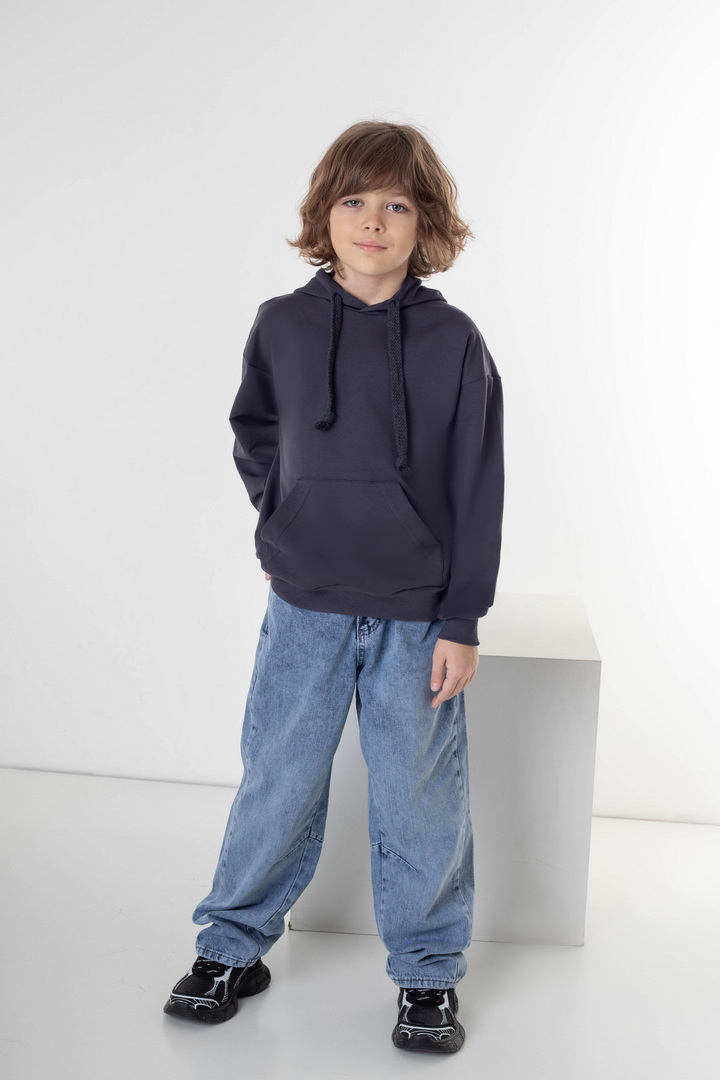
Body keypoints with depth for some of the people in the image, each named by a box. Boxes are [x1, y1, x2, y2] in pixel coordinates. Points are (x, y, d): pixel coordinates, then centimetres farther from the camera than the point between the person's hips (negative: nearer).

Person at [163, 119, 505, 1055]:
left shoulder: (453, 341, -6)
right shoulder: (282, 325, 0)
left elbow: (478, 489, -4)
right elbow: (252, 434, 18)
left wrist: (462, 620, -6)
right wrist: (284, 519, 6)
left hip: (417, 616, -1)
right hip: (303, 605, 2)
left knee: (419, 799, 8)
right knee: (276, 783, 10)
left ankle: (429, 971, 26)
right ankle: (234, 947, 29)